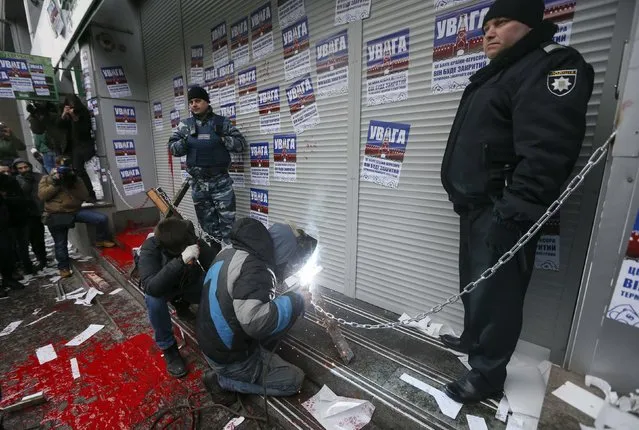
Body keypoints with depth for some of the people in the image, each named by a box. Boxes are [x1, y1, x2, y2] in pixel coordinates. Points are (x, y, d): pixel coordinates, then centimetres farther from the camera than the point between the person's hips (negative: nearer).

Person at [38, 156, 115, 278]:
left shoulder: (74, 179, 11)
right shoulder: (47, 179, 8)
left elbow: (84, 196, -2)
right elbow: (42, 196, -8)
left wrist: (74, 182, -13)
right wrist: (55, 183, -14)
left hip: (75, 210, 1)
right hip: (56, 215, -1)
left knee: (102, 218, -19)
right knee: (60, 244, 6)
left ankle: (101, 240, 2)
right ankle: (63, 267, 22)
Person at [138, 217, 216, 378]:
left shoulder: (195, 242, -32)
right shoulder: (150, 249, -35)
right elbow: (151, 288, -47)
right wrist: (182, 261, -58)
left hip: (190, 283, 2)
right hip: (163, 287, -2)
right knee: (153, 299, -34)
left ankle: (182, 304, 11)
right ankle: (168, 348, -10)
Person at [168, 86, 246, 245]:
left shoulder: (222, 122, 2)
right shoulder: (185, 125, 8)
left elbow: (241, 143, -1)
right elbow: (172, 147, 7)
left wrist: (222, 138, -14)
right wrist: (184, 142, -12)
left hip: (221, 181, -3)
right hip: (198, 182, 3)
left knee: (227, 220, -2)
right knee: (207, 221, 13)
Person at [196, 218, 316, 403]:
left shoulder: (230, 251, -4)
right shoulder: (255, 270, -32)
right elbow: (255, 321, -42)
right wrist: (295, 300, -27)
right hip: (230, 357, -8)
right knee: (293, 380, 2)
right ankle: (222, 379, 3)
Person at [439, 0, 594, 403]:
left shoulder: (553, 66, -7)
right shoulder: (496, 75, 23)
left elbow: (545, 154, -21)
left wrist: (511, 216, -26)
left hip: (500, 212, -10)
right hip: (477, 207, 10)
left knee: (494, 291, 0)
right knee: (476, 283, 20)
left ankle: (488, 372, 17)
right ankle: (473, 338, 40)